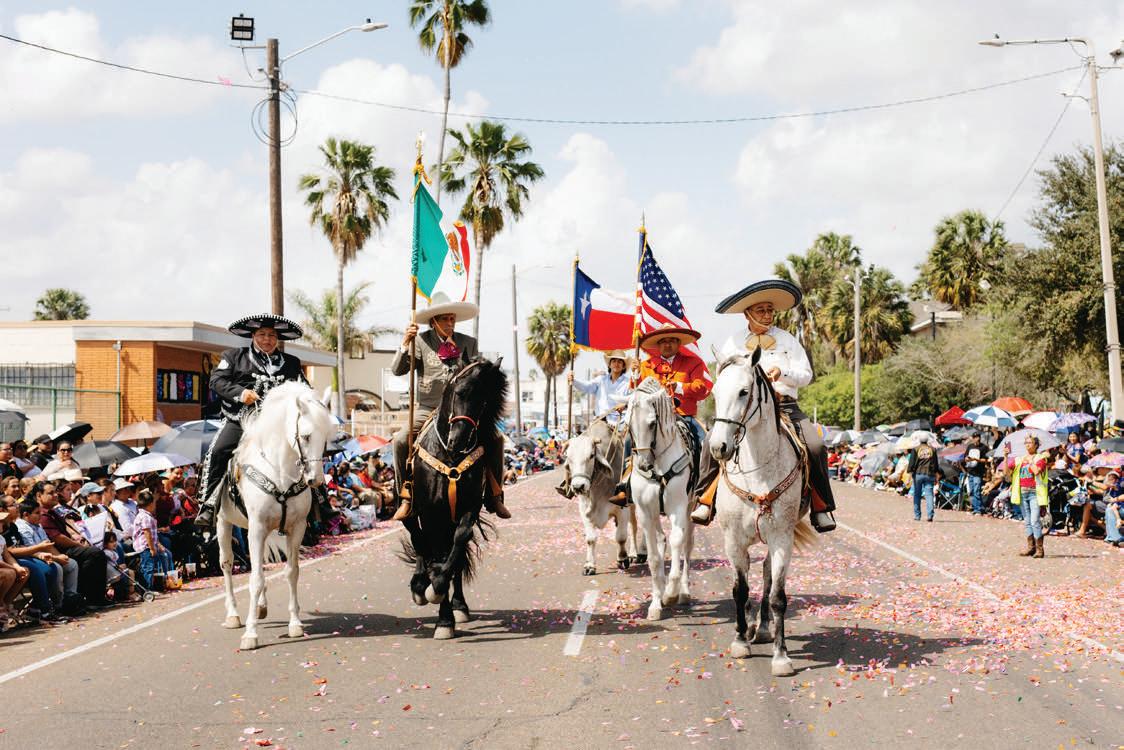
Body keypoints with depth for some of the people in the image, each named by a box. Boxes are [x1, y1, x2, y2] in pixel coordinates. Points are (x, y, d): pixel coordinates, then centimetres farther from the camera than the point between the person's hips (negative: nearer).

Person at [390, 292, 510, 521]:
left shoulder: (468, 343, 7)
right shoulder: (421, 342, 2)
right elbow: (397, 370, -6)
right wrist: (405, 344, -20)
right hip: (428, 409, -1)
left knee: (494, 439, -17)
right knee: (401, 440, -25)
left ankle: (494, 496, -3)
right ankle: (406, 498, -14)